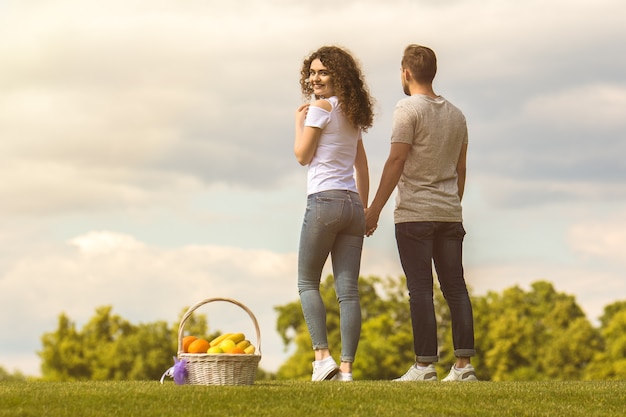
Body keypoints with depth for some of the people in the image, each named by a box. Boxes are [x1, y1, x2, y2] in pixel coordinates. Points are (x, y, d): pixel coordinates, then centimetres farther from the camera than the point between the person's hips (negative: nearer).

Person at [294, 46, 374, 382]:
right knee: (348, 290, 1)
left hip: (324, 201, -7)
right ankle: (346, 366, -3)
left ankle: (323, 354, -8)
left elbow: (302, 156, -2)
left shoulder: (320, 107, -6)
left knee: (307, 282, 5)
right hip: (352, 204, 7)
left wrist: (299, 122, 12)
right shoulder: (352, 114, 18)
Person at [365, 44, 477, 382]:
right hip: (450, 214, 6)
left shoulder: (409, 109, -7)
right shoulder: (456, 114, 14)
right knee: (455, 287, 5)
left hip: (414, 214, -6)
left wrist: (375, 209, -9)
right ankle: (463, 364, 2)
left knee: (420, 290, -5)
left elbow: (396, 160, -12)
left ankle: (425, 365, -6)